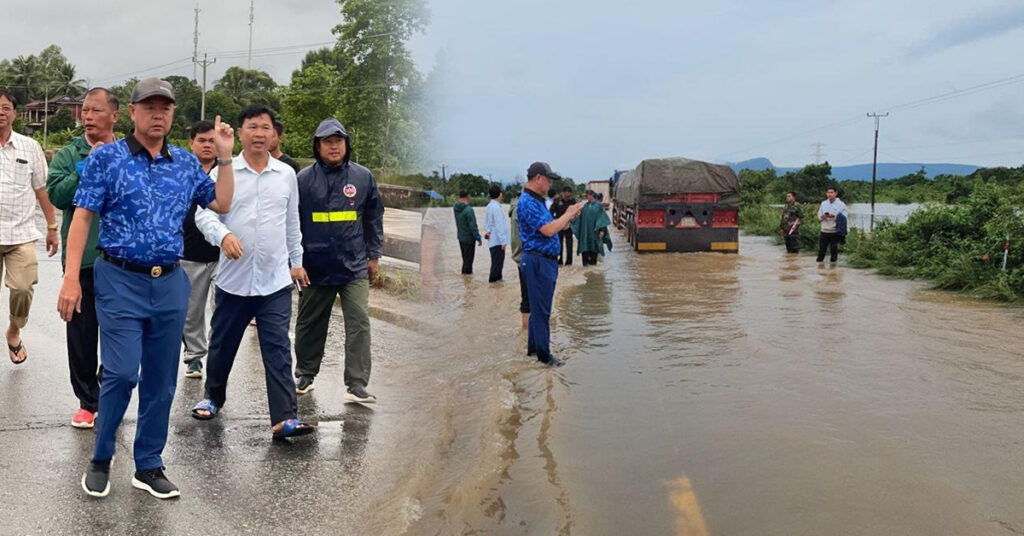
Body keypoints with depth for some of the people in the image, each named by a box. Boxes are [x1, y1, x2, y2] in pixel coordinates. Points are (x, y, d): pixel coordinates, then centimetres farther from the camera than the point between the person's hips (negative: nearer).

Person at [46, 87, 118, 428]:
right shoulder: (69, 154, 2)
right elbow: (55, 195, -13)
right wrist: (89, 165, -17)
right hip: (81, 257, 0)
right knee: (82, 332, 6)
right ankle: (87, 400, 18)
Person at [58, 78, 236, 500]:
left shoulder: (186, 162, 9)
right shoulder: (107, 157, -3)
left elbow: (221, 204, 14)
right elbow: (82, 217, -5)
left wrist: (225, 156, 5)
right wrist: (71, 278, -12)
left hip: (170, 283, 4)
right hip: (120, 280, -4)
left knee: (161, 381, 8)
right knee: (122, 373, -10)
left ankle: (149, 466, 21)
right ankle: (100, 460, 13)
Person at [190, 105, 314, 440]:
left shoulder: (286, 175, 8)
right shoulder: (223, 172, 0)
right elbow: (204, 213, -8)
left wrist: (296, 261, 19)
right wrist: (222, 235, -28)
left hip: (276, 279, 1)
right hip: (233, 277, 0)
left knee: (278, 349, -6)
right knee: (222, 344, 15)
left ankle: (285, 418, -9)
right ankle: (214, 396, 39)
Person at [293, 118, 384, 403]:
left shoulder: (363, 177, 2)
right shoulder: (304, 179, -1)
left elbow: (374, 219, 9)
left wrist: (374, 256, 8)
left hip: (354, 266, 0)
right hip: (315, 267, 0)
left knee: (359, 323, -7)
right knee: (310, 325, 14)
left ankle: (357, 385, -3)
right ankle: (305, 374, 32)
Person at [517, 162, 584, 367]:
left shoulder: (538, 201, 16)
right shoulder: (527, 203, -17)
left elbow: (552, 228, 20)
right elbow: (548, 230, -24)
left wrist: (569, 217, 9)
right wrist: (568, 214, -13)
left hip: (547, 261, 10)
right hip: (537, 260, -10)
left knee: (540, 308, 17)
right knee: (540, 310, -4)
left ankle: (533, 347, 26)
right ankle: (544, 355, 3)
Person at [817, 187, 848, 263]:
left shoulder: (841, 204, -3)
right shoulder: (823, 203, 10)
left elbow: (844, 218, -9)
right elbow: (819, 216, 10)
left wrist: (834, 216, -22)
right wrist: (823, 216, -12)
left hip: (835, 232, -3)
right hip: (824, 231, 3)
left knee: (833, 250, 4)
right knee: (821, 249, 5)